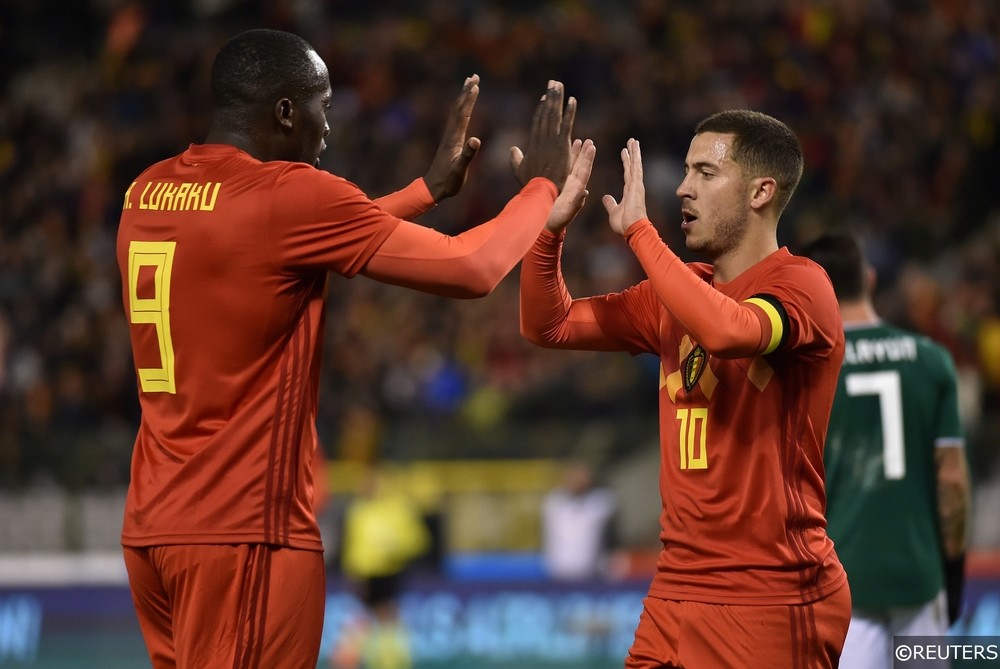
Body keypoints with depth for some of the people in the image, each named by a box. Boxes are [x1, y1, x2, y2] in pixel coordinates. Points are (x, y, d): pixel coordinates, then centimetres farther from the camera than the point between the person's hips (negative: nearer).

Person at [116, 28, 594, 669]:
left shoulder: (149, 191, 11)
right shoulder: (288, 195, -12)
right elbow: (472, 270, -8)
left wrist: (430, 188, 31)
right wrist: (543, 185, 10)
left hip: (153, 524, 8)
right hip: (245, 529, -8)